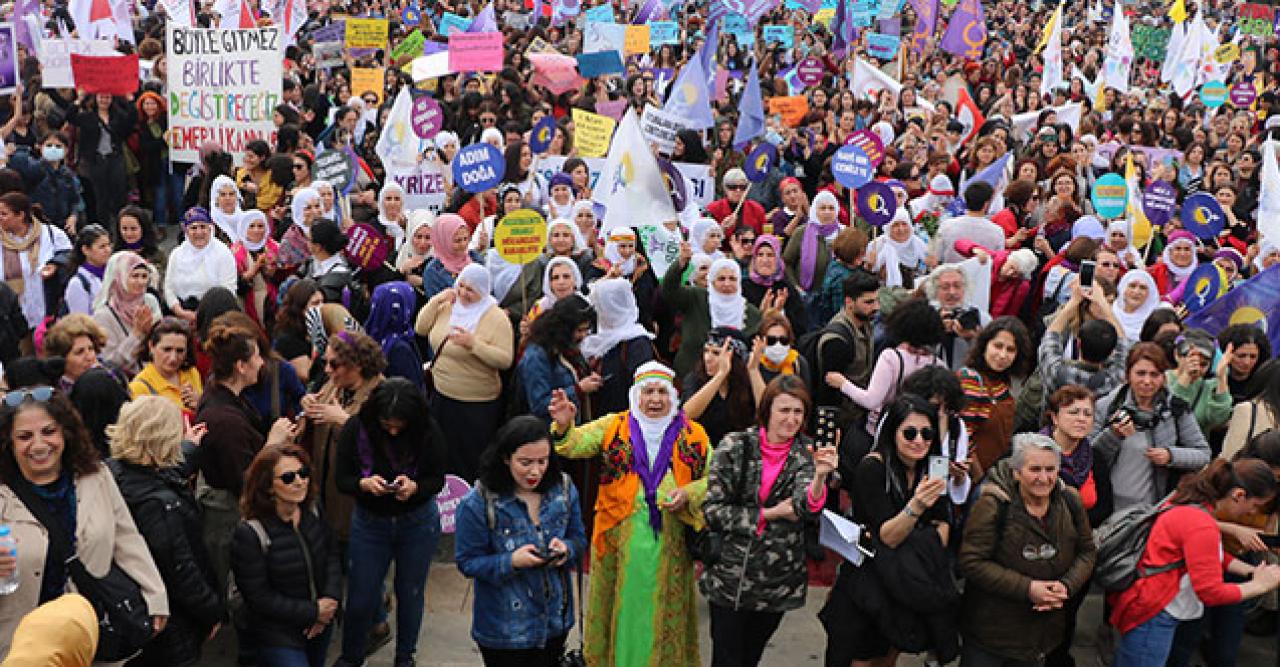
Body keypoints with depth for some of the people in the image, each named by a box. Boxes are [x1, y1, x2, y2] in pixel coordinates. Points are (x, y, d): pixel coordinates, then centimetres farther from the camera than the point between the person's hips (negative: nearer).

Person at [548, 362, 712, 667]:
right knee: (622, 605, 9)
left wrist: (687, 494, -12)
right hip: (620, 537, -1)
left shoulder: (694, 434, 4)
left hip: (670, 541, 1)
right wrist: (564, 426, -34)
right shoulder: (613, 426, 2)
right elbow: (575, 445, -12)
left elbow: (712, 479, 7)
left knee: (664, 609, 11)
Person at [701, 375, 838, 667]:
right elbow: (712, 509, -10)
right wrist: (770, 514, -14)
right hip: (729, 576, -2)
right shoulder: (735, 446, -8)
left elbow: (806, 505, -20)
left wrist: (820, 476, -40)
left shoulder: (807, 453, -2)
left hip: (778, 582, 2)